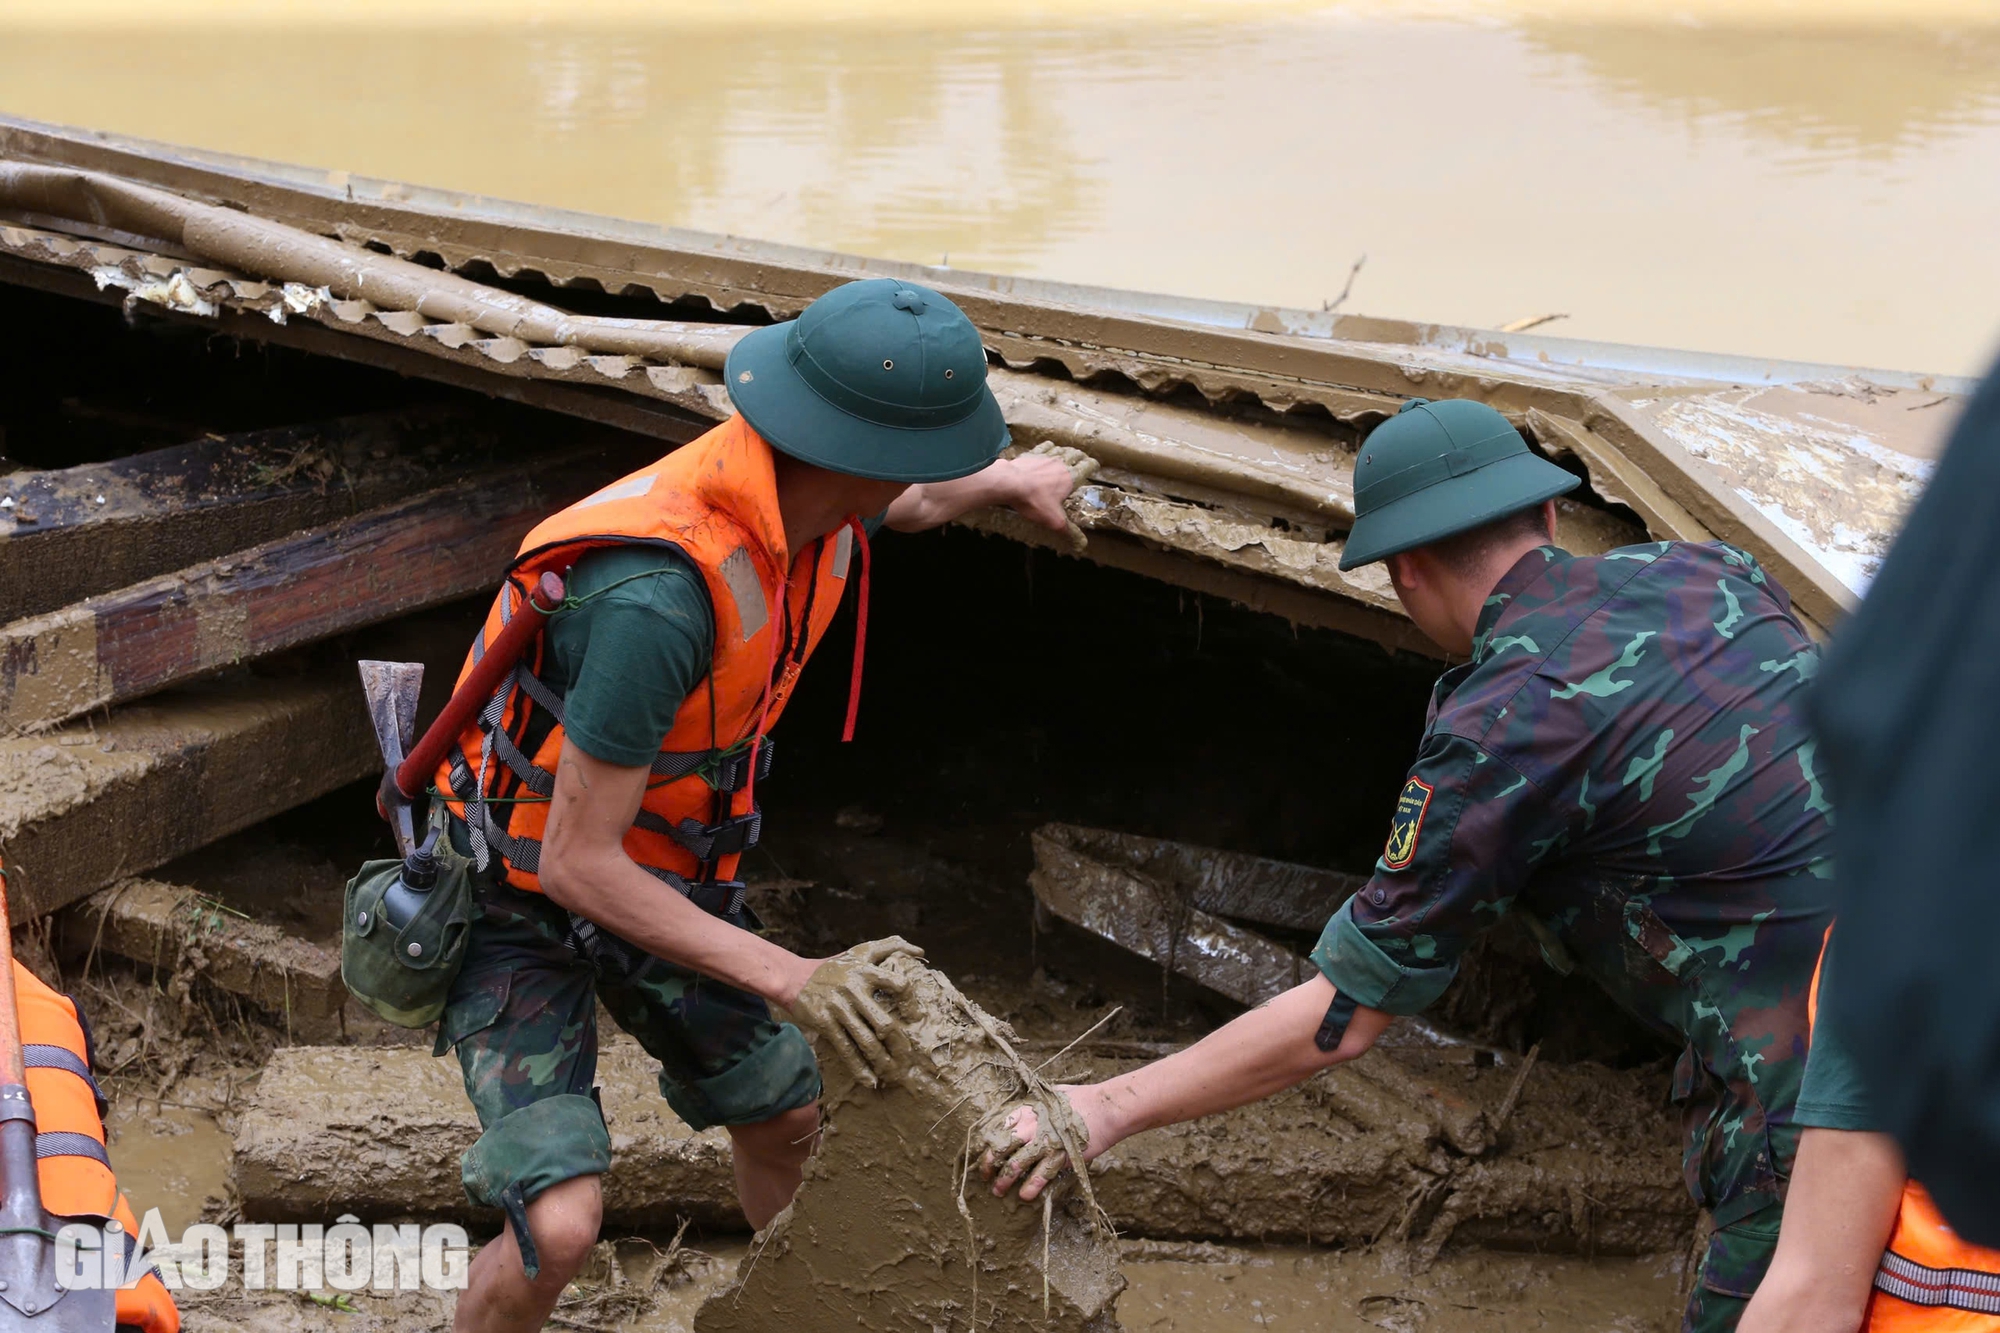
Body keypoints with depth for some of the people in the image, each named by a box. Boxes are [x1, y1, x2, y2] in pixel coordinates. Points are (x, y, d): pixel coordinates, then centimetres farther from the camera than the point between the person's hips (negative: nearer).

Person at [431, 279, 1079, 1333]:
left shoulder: (805, 493, -15)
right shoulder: (660, 595, -41)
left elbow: (895, 506, 15)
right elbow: (577, 864, -34)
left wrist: (1006, 481, 32)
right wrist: (791, 980, -35)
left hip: (658, 876, 8)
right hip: (522, 897, -8)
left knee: (785, 1121, 20)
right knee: (560, 1226, -21)